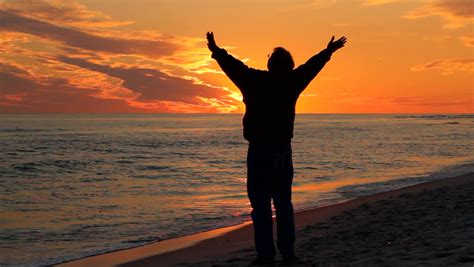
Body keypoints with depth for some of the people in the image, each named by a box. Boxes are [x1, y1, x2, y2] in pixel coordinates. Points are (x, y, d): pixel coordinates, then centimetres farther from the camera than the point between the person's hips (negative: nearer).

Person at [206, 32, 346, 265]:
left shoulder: (255, 80, -6)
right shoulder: (292, 82, 3)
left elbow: (233, 66, -1)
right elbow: (312, 65, 16)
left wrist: (216, 51, 12)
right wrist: (329, 51, 30)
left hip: (259, 150, -4)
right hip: (284, 149, 4)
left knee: (261, 204, -2)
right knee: (283, 203, 10)